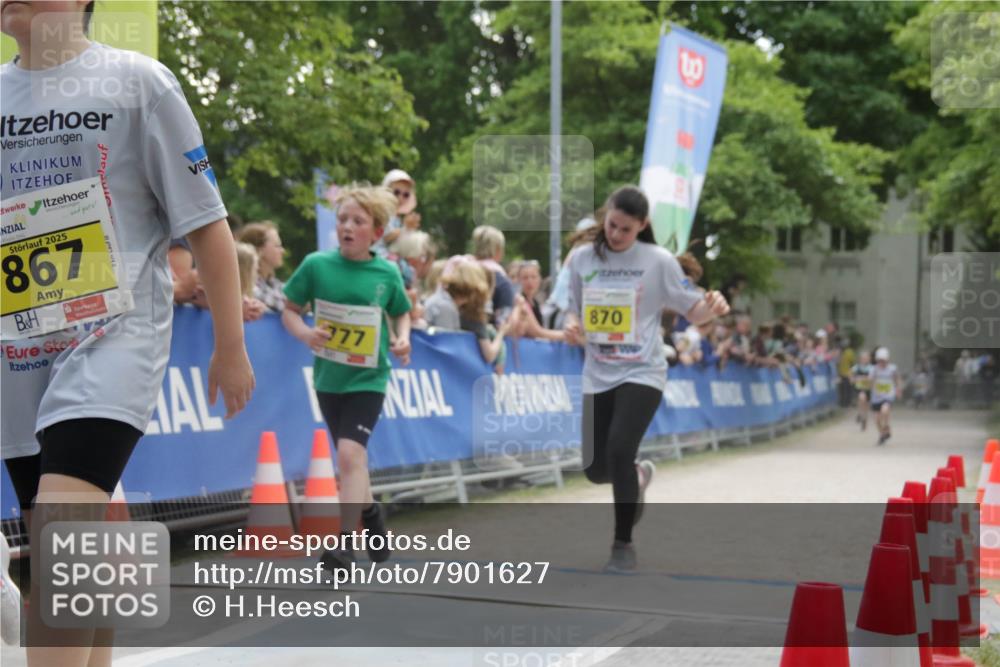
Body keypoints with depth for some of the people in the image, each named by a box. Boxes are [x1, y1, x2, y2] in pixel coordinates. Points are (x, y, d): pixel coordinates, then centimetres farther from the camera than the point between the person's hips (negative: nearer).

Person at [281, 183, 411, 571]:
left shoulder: (387, 273, -7)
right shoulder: (316, 265, -8)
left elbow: (401, 313, 10)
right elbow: (290, 310, 0)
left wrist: (402, 339, -9)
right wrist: (305, 334, -19)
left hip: (368, 379, -3)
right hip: (328, 377, 3)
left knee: (351, 452, -20)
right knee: (351, 457, 17)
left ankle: (345, 543, -14)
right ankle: (370, 514, 43)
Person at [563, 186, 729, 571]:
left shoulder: (659, 262, -6)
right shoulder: (581, 259, 2)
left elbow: (691, 311, -1)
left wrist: (712, 306, -24)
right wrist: (572, 328, -10)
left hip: (642, 374, -4)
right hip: (597, 375, 4)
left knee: (619, 450, -22)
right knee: (596, 469, 6)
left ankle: (623, 543, -4)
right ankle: (638, 475, 43)